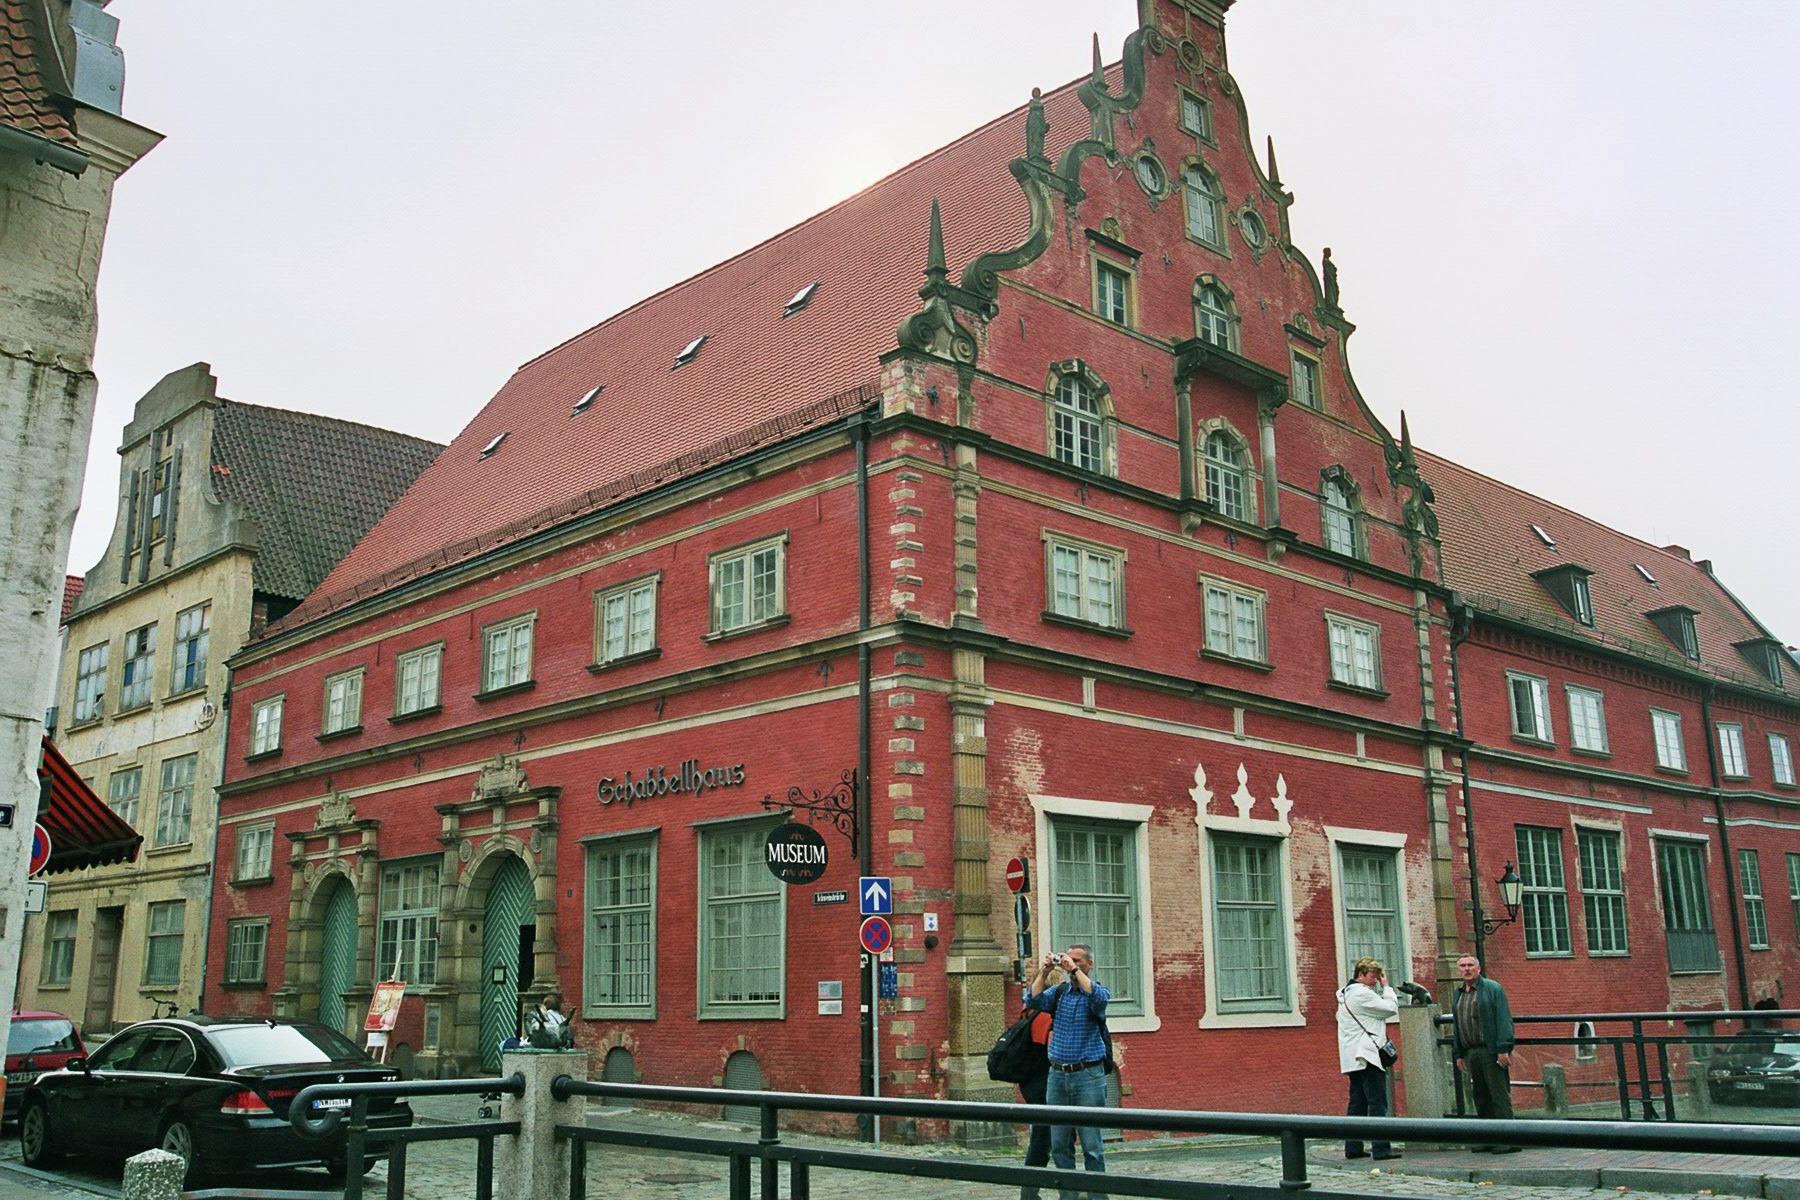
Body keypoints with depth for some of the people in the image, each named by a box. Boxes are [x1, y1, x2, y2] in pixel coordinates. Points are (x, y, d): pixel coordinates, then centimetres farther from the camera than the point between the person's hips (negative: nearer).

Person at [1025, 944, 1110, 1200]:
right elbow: (1034, 1001, -5)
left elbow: (1099, 998, -23)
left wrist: (1074, 970, -21)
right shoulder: (1058, 991, 12)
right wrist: (1044, 971, -9)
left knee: (1091, 1145, -3)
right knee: (1060, 1144, 8)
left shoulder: (1098, 990, 1)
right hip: (1057, 1074, 4)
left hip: (1088, 1075, -4)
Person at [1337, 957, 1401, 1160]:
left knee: (1358, 1103, 10)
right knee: (1378, 1103, -8)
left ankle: (1353, 1147, 10)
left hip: (1353, 1058, 10)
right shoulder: (1362, 993, -12)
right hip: (1367, 1056, -10)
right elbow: (1391, 1008, -9)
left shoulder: (1346, 994, 18)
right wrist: (1386, 987, 3)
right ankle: (1381, 1148, -11)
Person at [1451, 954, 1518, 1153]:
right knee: (1481, 1098, 8)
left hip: (1491, 1051, -7)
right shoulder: (1458, 994, 18)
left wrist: (1503, 1049, -17)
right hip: (1471, 1052, 7)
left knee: (1500, 1096, -6)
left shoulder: (1492, 989, -2)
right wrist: (1459, 1054, 16)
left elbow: (1504, 1019, -9)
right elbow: (1457, 1026, 20)